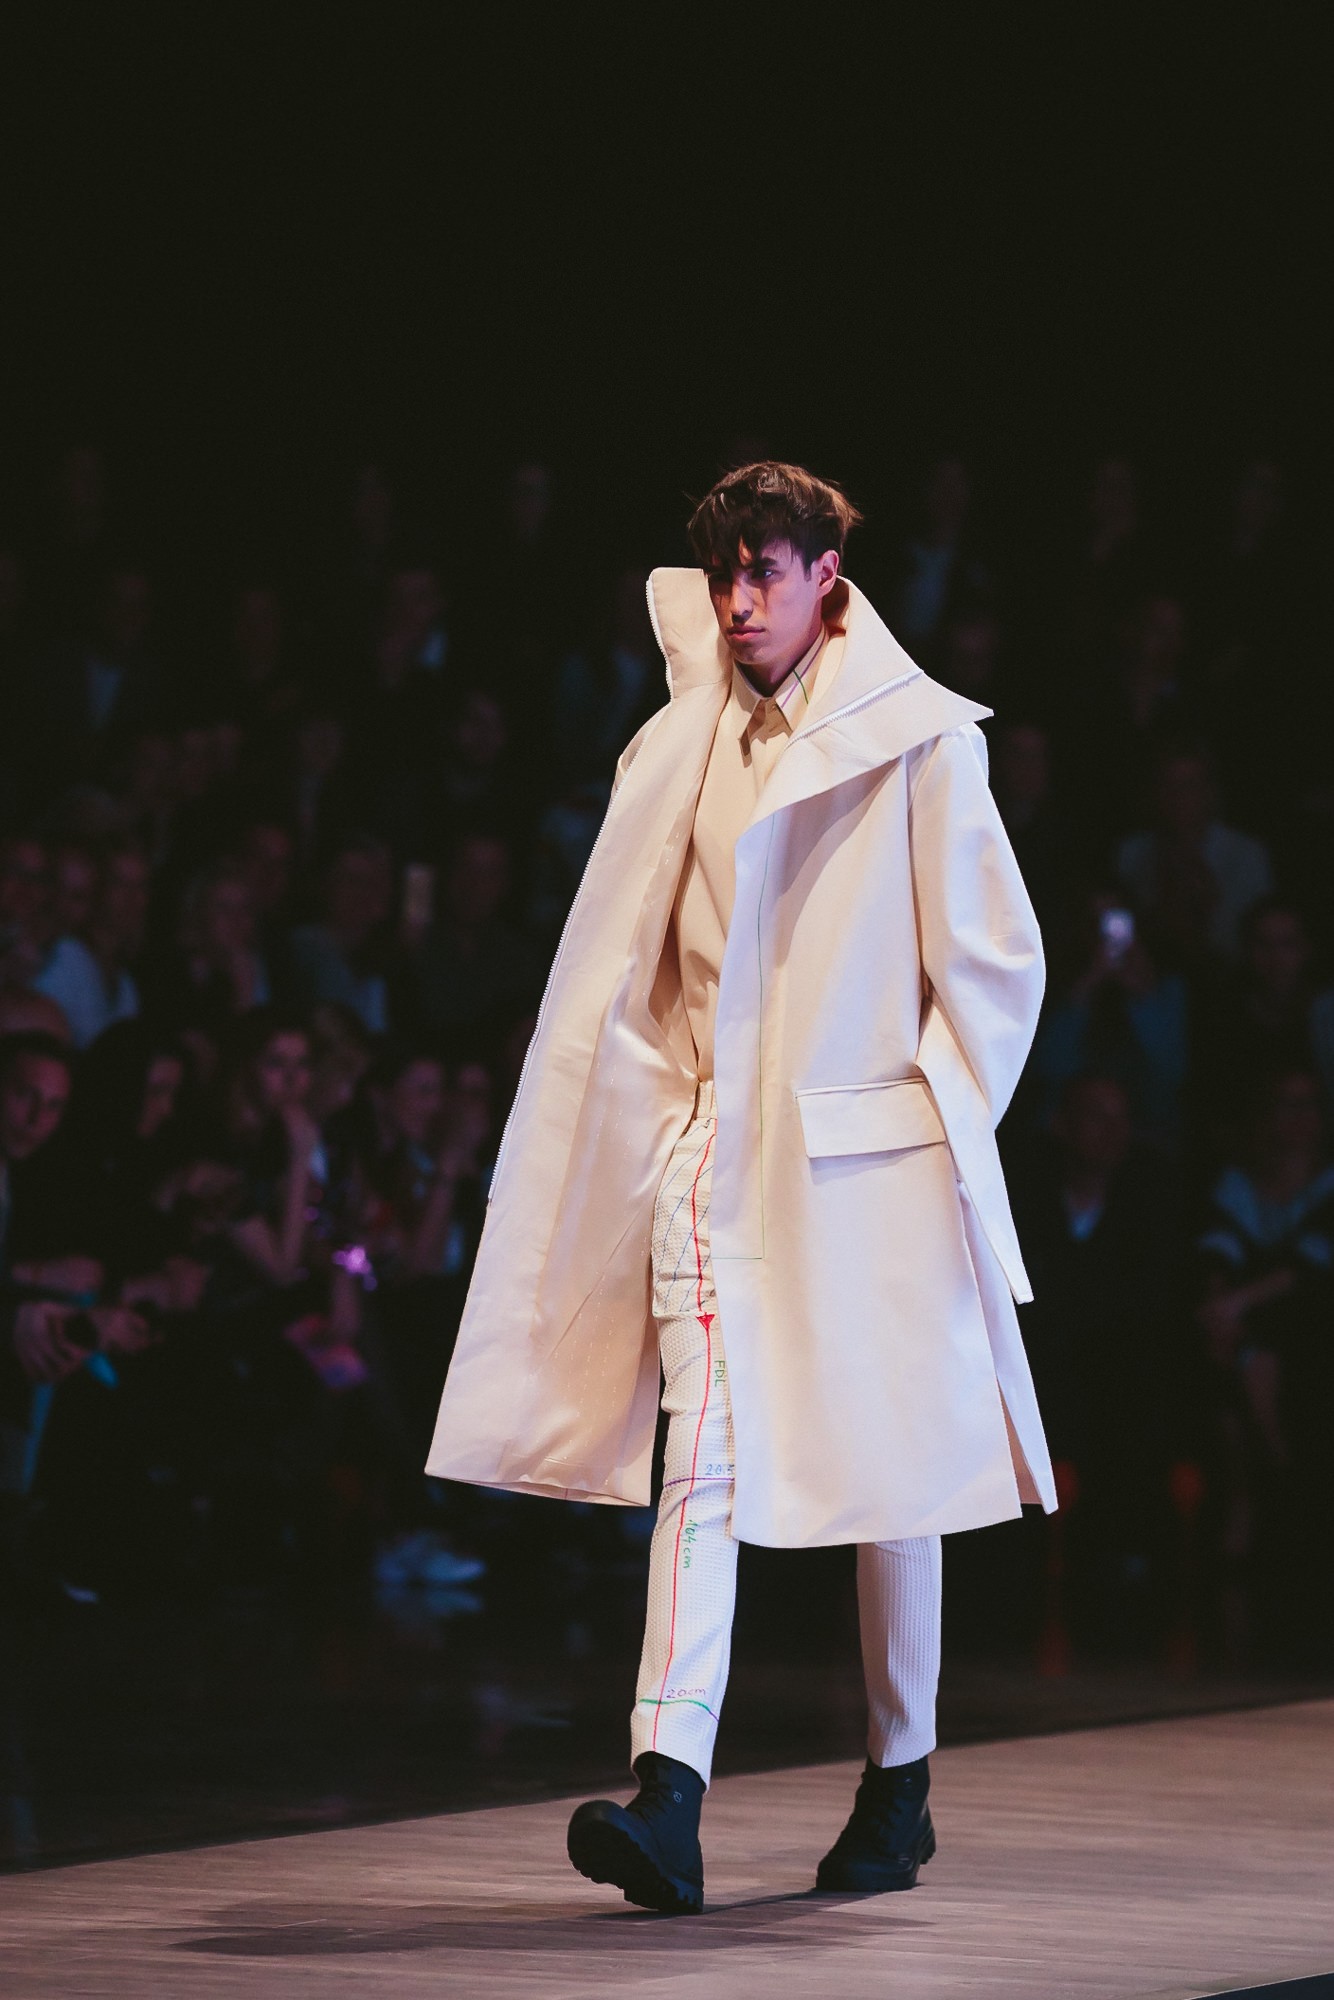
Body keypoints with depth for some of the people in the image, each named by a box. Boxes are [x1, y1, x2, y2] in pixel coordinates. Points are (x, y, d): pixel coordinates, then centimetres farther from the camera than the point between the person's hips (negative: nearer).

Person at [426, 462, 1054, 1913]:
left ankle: (899, 1782, 21)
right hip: (713, 1144, 3)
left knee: (888, 1468, 6)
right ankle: (668, 1794, -20)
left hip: (869, 1154, -3)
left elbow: (993, 961, 0)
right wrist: (672, 1104, 11)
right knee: (702, 1453, -10)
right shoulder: (679, 751, 10)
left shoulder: (918, 736, -2)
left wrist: (939, 1125, -1)